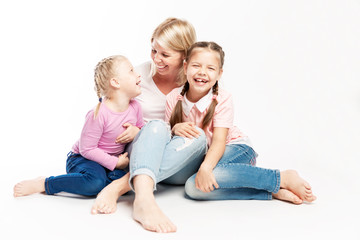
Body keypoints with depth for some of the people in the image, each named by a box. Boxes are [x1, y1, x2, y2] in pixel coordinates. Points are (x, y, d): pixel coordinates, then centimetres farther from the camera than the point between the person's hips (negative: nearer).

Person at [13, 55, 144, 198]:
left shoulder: (135, 107, -4)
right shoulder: (98, 114, -25)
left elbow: (142, 128, 15)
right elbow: (86, 149, -22)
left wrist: (136, 131, -9)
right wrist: (115, 162, -21)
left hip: (115, 158, 7)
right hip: (82, 158, -7)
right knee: (95, 182, -37)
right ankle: (43, 184, -18)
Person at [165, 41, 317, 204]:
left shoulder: (222, 99, -14)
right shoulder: (174, 98, -7)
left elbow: (219, 141, -24)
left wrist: (205, 167, -43)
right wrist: (175, 129, -27)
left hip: (236, 149, -4)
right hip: (202, 156, 4)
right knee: (193, 188, -31)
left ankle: (283, 179, -28)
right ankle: (272, 191, -26)